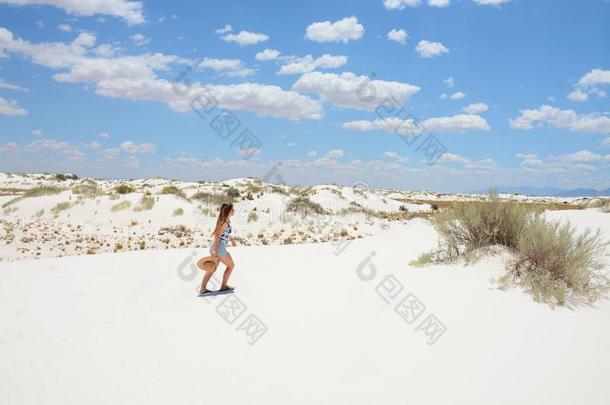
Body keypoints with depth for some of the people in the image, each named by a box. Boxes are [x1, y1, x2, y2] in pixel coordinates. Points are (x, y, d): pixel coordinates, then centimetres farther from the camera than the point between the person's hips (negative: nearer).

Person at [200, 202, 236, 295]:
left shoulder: (226, 220, 10)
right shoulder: (225, 222, -19)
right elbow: (217, 236, -23)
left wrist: (231, 239, 32)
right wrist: (215, 250, -25)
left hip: (215, 247, 9)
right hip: (219, 248, -9)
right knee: (231, 265, 10)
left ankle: (202, 289, 12)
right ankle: (224, 286, 19)